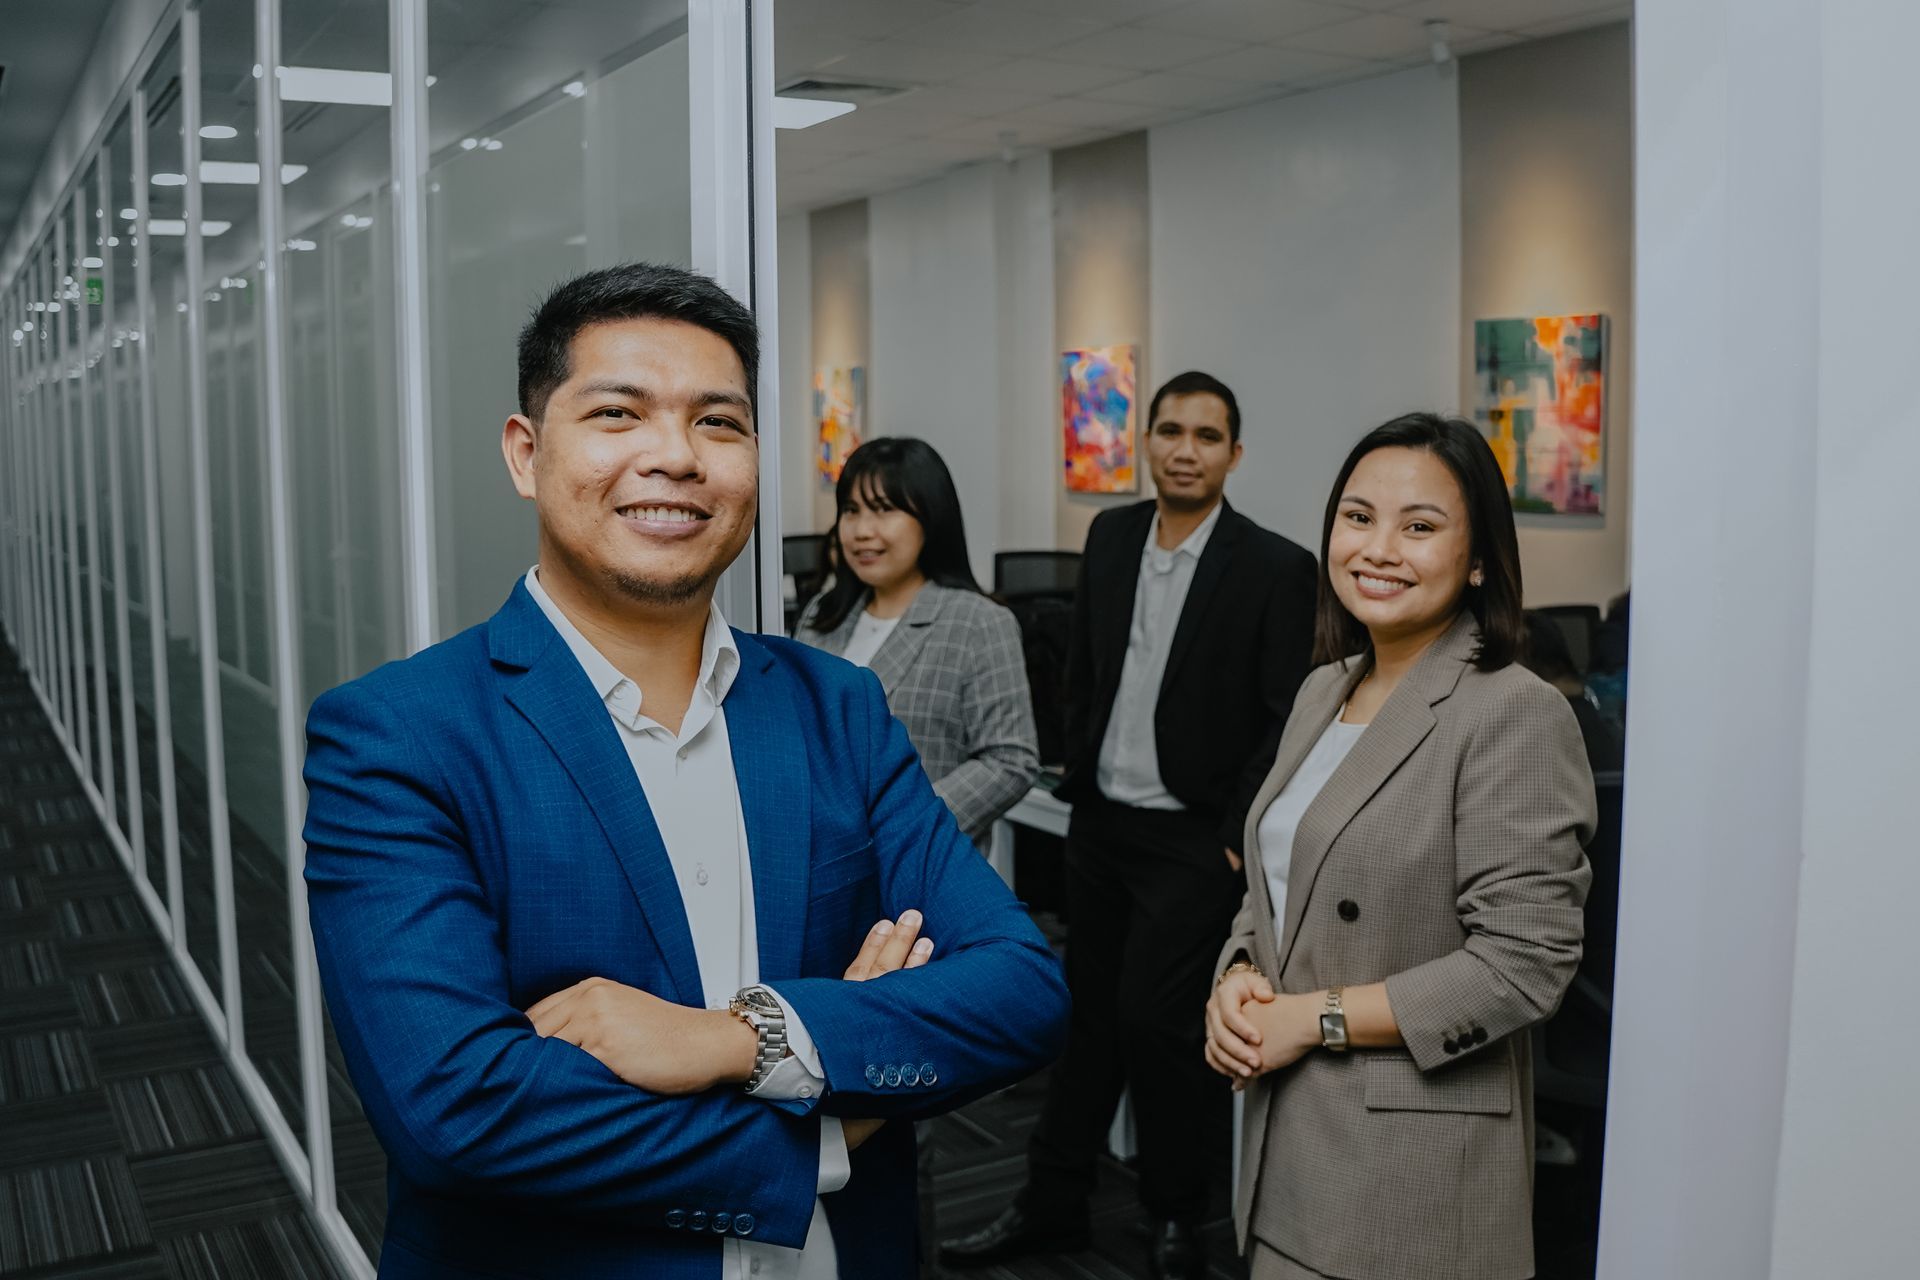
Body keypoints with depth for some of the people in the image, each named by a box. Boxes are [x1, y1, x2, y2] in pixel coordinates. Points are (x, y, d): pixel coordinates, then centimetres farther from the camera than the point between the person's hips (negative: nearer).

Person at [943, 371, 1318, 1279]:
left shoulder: (1275, 568, -12)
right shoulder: (1110, 537, 4)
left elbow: (1287, 722, -12)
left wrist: (1237, 840, -14)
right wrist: (1076, 783, 10)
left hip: (1193, 840, -5)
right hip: (1098, 825, 5)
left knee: (1156, 1019, -3)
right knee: (1088, 1013, 14)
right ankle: (1051, 1203, 27)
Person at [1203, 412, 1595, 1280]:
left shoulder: (1516, 717, -15)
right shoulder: (1324, 691, 8)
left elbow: (1522, 964, -19)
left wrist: (1316, 1018, -16)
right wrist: (1239, 981, -4)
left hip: (1415, 1167, -7)